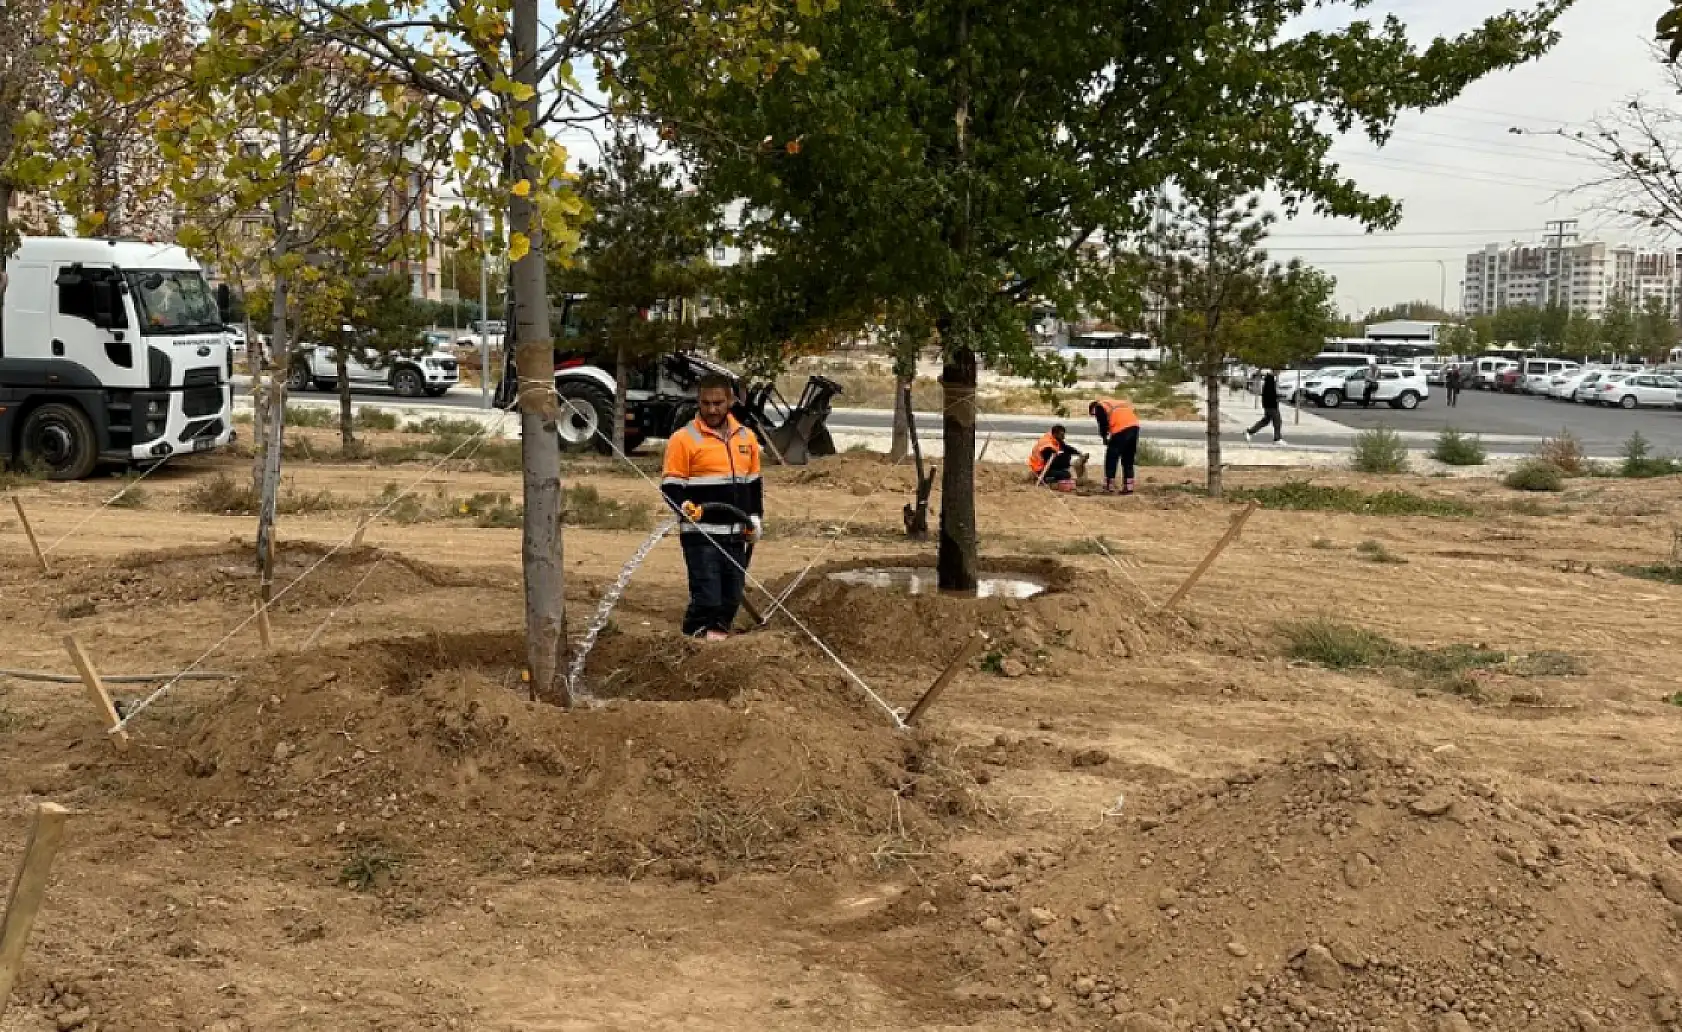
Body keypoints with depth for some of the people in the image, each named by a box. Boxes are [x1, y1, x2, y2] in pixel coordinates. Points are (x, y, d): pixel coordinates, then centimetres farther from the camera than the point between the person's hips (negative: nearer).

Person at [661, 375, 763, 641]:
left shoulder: (747, 437, 12)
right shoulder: (684, 439, -5)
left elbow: (754, 484, 21)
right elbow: (671, 487, -8)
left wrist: (755, 518, 11)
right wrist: (685, 506, -26)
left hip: (736, 534, 6)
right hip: (701, 536, -6)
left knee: (731, 598, 11)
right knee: (706, 597, -11)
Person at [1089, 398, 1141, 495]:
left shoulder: (1099, 407, 10)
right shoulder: (1114, 403, 32)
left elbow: (1103, 424, -3)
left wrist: (1104, 437, 12)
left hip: (1122, 429, -7)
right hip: (1134, 426, 7)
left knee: (1111, 460, 3)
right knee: (1128, 461, 18)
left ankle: (1109, 488, 2)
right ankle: (1128, 487, 17)